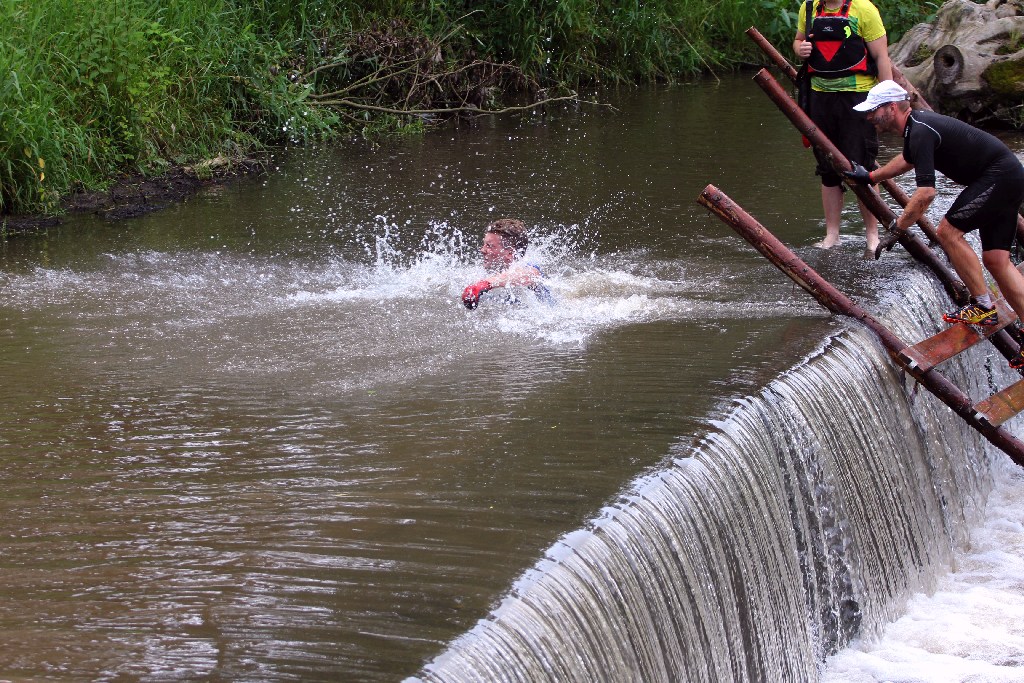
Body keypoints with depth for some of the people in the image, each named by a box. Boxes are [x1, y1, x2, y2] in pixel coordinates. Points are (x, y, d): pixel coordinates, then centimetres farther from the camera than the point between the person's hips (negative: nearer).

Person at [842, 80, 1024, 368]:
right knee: (996, 259, 5)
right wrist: (870, 177, 45)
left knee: (949, 232, -10)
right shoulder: (916, 126, 12)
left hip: (998, 177, -10)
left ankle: (983, 307, -4)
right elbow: (908, 159, 37)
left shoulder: (921, 132, -20)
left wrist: (898, 228, -20)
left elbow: (926, 192, -28)